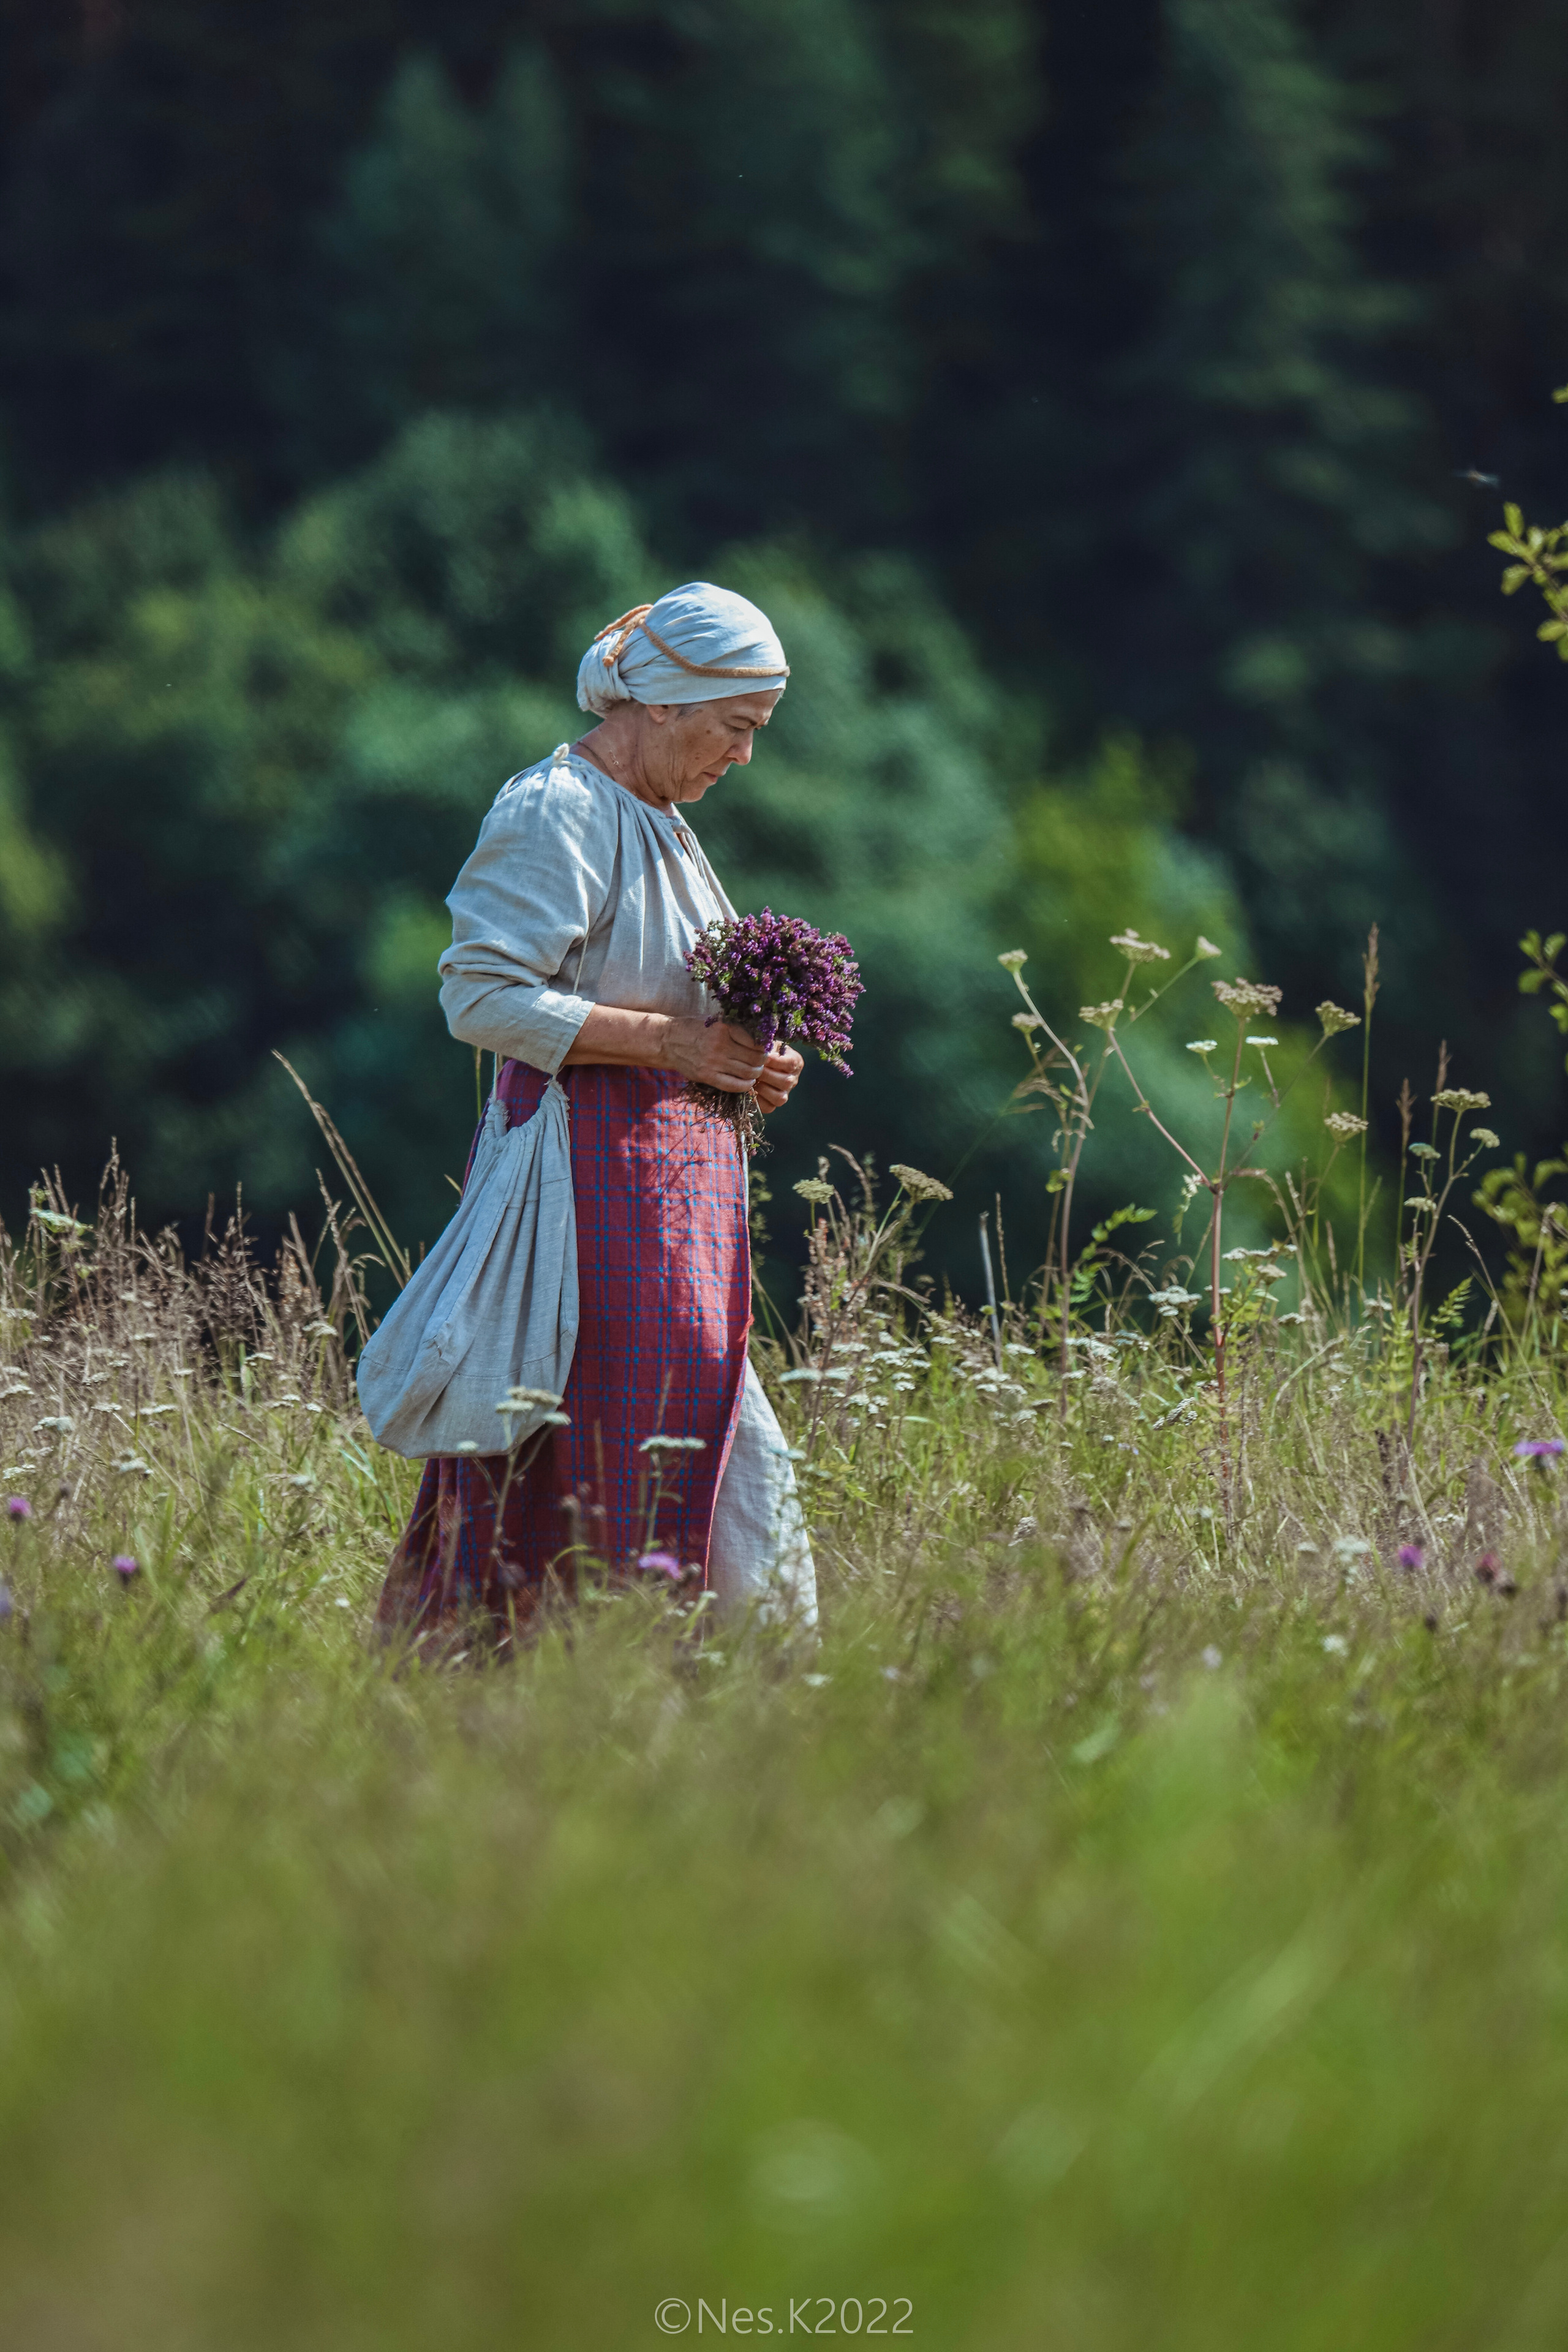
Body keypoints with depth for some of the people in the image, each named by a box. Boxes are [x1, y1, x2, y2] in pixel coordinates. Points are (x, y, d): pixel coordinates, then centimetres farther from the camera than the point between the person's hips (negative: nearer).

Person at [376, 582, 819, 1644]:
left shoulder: (657, 819, 18)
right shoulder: (556, 812, -12)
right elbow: (484, 993, -20)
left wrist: (740, 1061, 8)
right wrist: (670, 1043, -20)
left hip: (674, 1167, 10)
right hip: (590, 1166, -10)